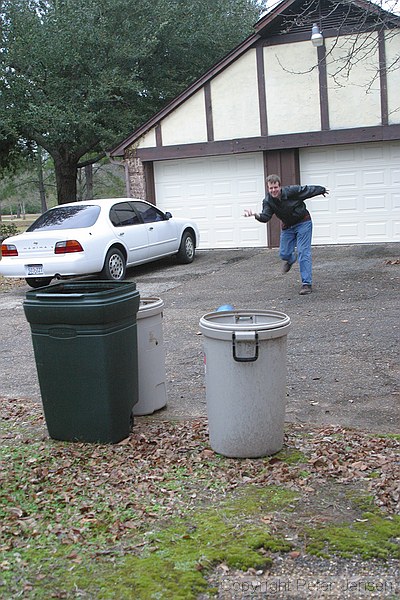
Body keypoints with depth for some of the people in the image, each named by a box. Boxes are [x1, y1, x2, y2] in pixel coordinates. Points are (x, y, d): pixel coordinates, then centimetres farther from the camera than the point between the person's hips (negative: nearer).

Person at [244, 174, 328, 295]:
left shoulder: (291, 191, -24)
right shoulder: (268, 201, -15)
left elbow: (308, 190, -8)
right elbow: (265, 217, -27)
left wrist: (322, 190, 8)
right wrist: (256, 215, -50)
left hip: (303, 223, -4)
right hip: (287, 226, 4)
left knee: (303, 253, -11)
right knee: (284, 254, 6)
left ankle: (307, 284, -8)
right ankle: (291, 260, 47)